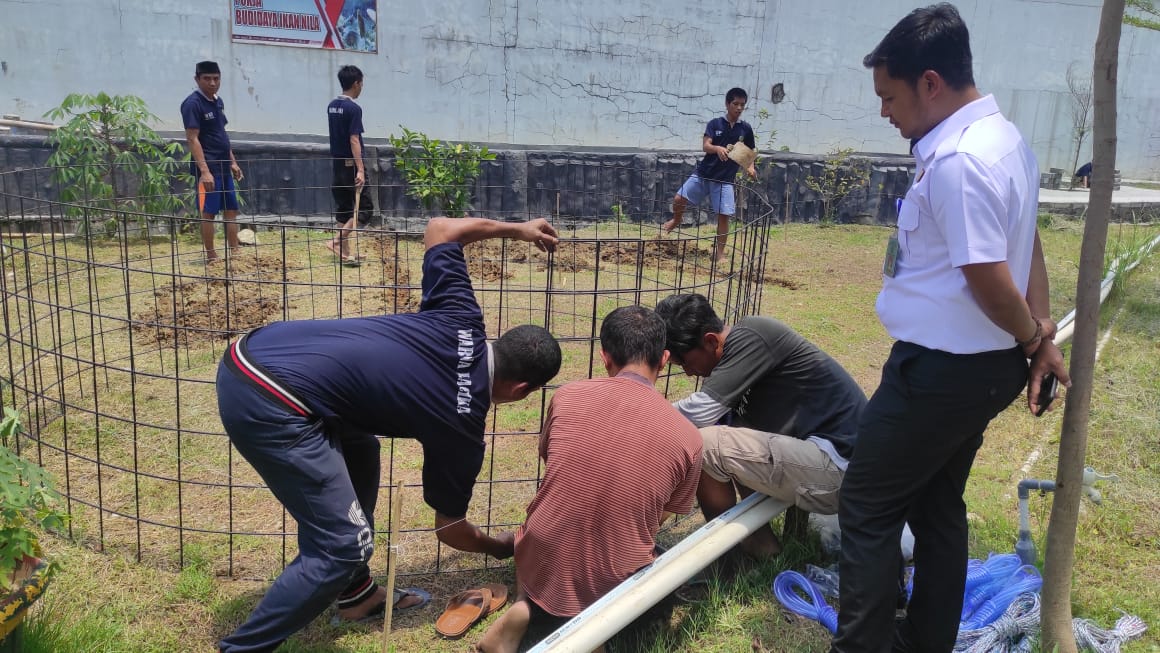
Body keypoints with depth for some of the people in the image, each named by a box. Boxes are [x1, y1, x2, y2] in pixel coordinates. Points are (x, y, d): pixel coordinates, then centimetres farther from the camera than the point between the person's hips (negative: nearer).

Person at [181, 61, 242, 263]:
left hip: (223, 167, 9)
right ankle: (211, 256, 6)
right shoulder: (193, 103, -12)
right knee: (208, 212, -2)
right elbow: (192, 139, -17)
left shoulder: (218, 101, 13)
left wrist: (232, 162, 19)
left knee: (232, 210, 11)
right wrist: (204, 170, -23)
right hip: (208, 168, -9)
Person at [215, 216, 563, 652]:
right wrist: (503, 548, 34)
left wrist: (515, 229, 33)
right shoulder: (462, 426, -2)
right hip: (269, 403, -9)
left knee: (360, 454, 26)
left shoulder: (459, 324, 9)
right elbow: (450, 527, 14)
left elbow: (438, 227, 22)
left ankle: (355, 594, 38)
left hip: (252, 353, 9)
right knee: (345, 544, -3)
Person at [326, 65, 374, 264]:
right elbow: (354, 140, -20)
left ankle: (345, 253, 13)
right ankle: (337, 241, -9)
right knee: (365, 207, 0)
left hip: (337, 163, 8)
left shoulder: (332, 106, 10)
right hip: (350, 165, -8)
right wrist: (360, 169, -23)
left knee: (343, 208, 11)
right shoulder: (353, 108, -15)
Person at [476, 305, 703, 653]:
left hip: (539, 568, 2)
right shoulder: (687, 436, -9)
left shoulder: (567, 396, -7)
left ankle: (526, 606, 6)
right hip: (613, 583, -2)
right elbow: (661, 518, 6)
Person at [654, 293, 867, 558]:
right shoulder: (739, 345, 12)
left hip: (838, 467, -10)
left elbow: (699, 412, -20)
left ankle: (756, 549, 2)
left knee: (704, 443, -16)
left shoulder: (749, 337, -15)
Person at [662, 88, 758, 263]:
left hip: (725, 179, 0)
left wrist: (750, 167, -8)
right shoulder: (715, 123, -2)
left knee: (724, 216, -6)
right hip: (703, 173, 0)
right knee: (679, 199, -9)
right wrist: (718, 148, -35)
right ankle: (677, 220, 25)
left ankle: (720, 252, 5)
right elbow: (705, 146, -14)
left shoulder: (745, 129, 3)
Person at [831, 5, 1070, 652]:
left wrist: (1032, 339, -5)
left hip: (942, 370, -10)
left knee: (869, 509, 3)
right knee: (939, 507, 20)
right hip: (988, 366, 10)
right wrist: (1043, 335, 9)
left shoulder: (957, 162, -24)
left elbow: (989, 279, -23)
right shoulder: (1005, 137, 10)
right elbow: (1029, 246, 14)